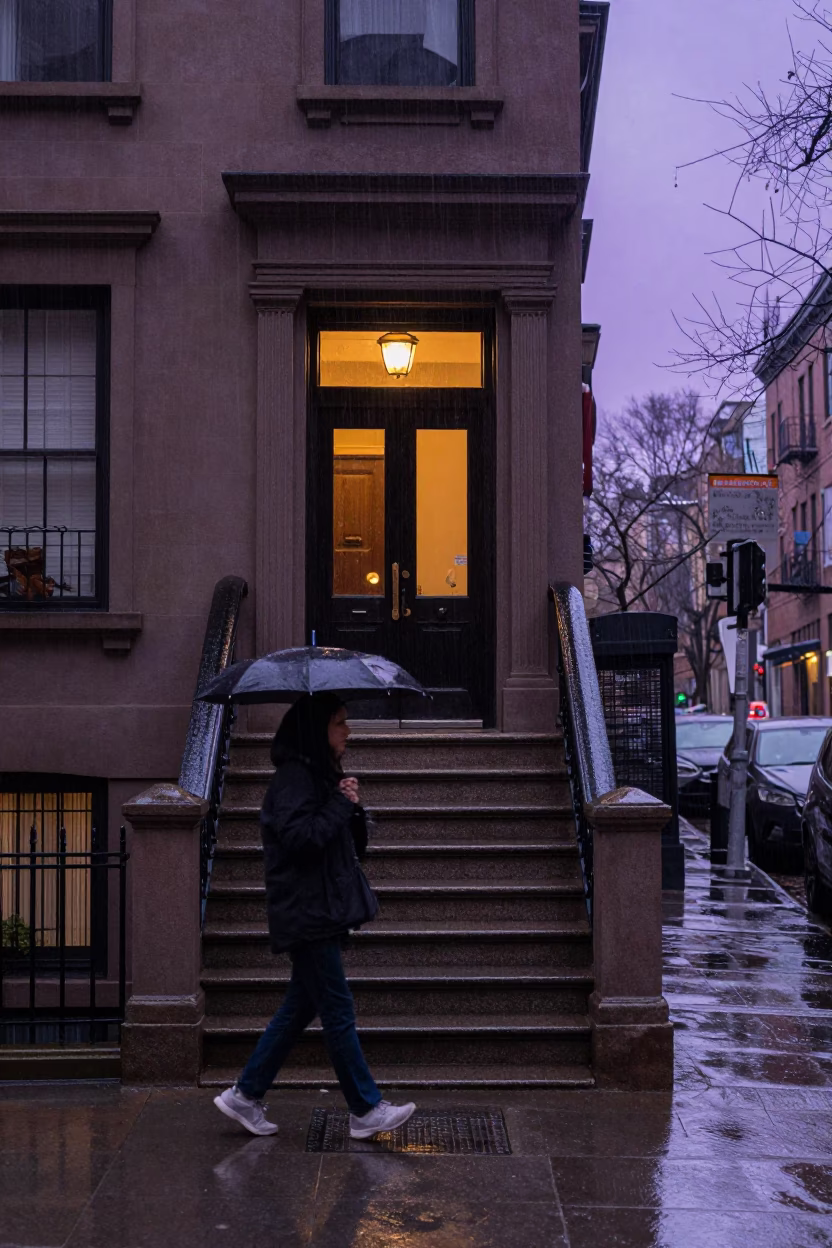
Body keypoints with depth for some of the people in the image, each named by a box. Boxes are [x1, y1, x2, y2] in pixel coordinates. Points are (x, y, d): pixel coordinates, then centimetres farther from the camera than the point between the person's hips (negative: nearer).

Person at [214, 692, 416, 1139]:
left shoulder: (321, 775, 17)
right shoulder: (294, 777, -13)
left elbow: (354, 845, 18)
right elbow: (299, 838, -25)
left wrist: (353, 808, 0)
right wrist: (342, 804, -15)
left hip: (321, 912, 10)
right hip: (307, 913, -10)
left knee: (300, 1007, 13)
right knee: (338, 1011, -3)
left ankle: (245, 1094, 20)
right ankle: (366, 1110, 5)